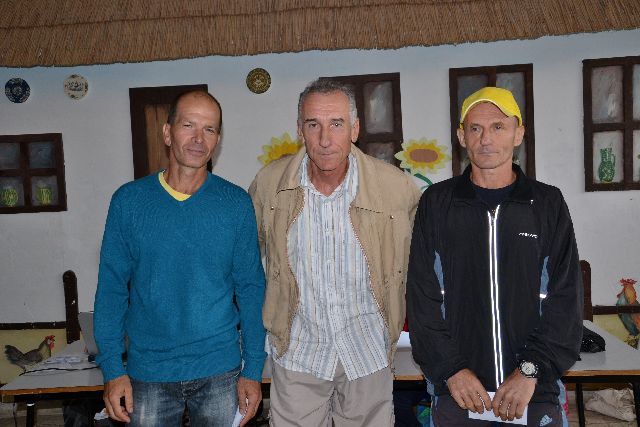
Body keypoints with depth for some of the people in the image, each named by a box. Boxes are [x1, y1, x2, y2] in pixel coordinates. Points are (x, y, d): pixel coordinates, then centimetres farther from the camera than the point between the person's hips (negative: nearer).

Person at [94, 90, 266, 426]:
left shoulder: (236, 203, -5)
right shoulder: (129, 200, -4)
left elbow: (250, 288, -2)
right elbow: (112, 287, -1)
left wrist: (253, 368, -4)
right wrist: (112, 367, -5)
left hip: (220, 372, 0)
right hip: (147, 373, 1)